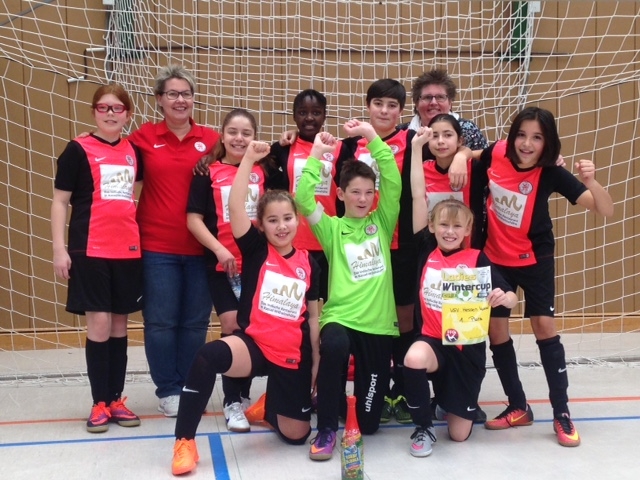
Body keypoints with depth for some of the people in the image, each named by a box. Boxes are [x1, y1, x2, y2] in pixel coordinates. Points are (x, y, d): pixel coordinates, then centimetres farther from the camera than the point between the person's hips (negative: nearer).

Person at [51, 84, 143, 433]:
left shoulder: (133, 151, 8)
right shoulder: (78, 150, -2)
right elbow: (60, 201, -2)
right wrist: (59, 249, -8)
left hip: (128, 250, 4)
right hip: (90, 250, -4)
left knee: (119, 323, 9)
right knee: (99, 323, -4)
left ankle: (116, 400, 18)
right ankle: (99, 404, 9)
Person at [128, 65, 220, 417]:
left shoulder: (211, 139, 4)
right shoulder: (144, 138, 2)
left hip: (200, 247, 1)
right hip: (157, 247, -1)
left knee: (195, 322, 8)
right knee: (160, 321, 4)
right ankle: (168, 390, 17)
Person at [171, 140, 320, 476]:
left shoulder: (308, 263, 4)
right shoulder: (256, 249, -2)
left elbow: (313, 317, 9)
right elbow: (235, 206, -18)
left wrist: (317, 362, 8)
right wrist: (249, 158, -21)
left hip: (293, 356, 3)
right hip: (252, 345, -3)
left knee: (296, 435, 6)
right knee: (208, 356, -36)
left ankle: (269, 406, 43)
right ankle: (184, 441, -21)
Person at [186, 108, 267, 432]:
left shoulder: (263, 172, 7)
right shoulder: (208, 173, -1)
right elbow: (194, 219, -5)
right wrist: (219, 249, -15)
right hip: (222, 264, -2)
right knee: (232, 328, -4)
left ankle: (242, 396, 23)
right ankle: (232, 402, 8)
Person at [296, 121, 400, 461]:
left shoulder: (382, 222, 7)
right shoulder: (332, 228, 3)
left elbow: (394, 182, -8)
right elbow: (303, 200, -13)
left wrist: (372, 137, -13)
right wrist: (316, 155, -12)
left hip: (378, 323, 2)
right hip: (340, 318, -2)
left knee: (368, 422, 4)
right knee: (334, 346, -41)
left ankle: (367, 389, 43)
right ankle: (326, 429, -18)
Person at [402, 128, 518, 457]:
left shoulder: (477, 259, -4)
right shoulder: (426, 251, -3)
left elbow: (511, 299, -7)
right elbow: (418, 196, -8)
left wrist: (504, 297, -31)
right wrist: (417, 148, -12)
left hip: (467, 345, 0)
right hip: (433, 338, 0)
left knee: (460, 433, 1)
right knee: (414, 359, -38)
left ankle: (460, 401, 40)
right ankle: (423, 427, -10)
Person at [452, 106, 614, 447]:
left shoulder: (551, 174, -21)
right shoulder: (498, 153, -14)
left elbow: (606, 211, -26)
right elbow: (468, 153, 11)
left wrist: (591, 181, -44)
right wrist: (458, 159, -11)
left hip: (534, 259, -3)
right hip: (495, 258, 3)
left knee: (544, 326, -7)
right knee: (496, 330, 5)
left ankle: (561, 414, 6)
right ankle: (518, 408, 21)